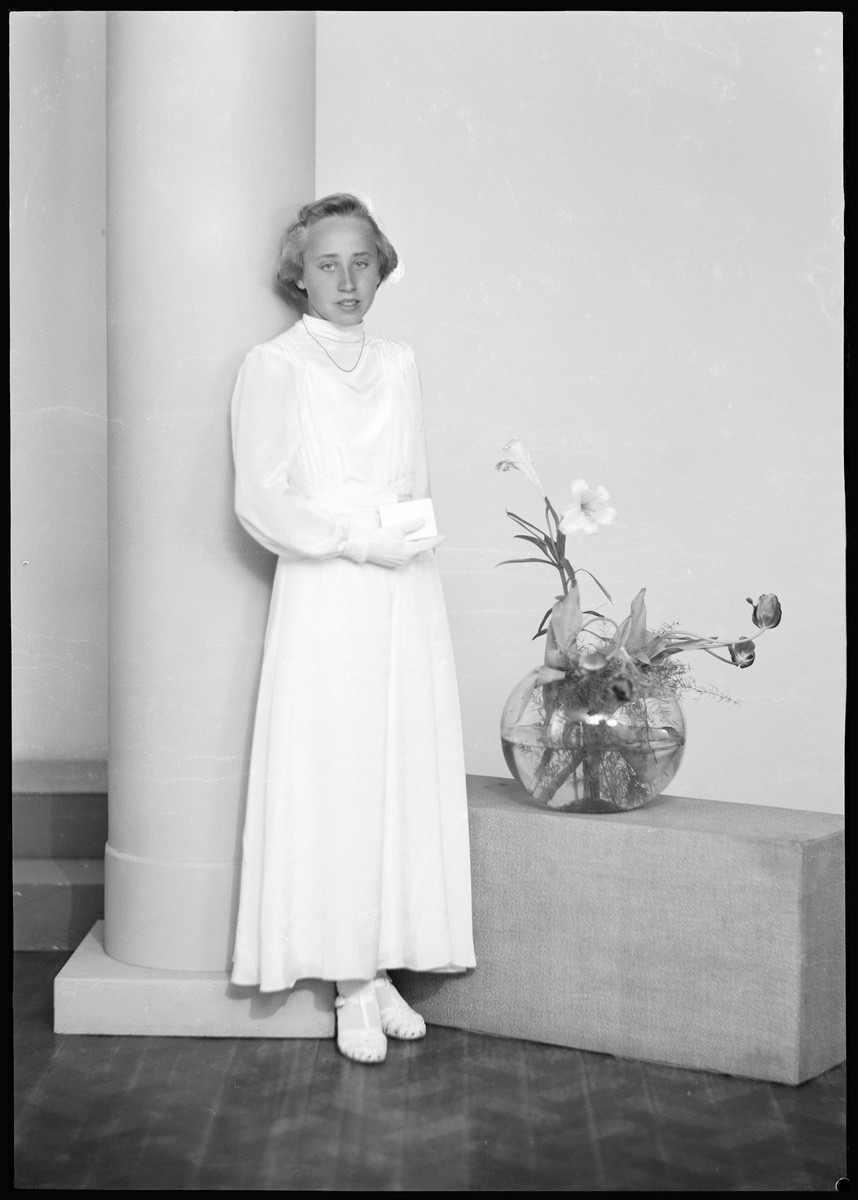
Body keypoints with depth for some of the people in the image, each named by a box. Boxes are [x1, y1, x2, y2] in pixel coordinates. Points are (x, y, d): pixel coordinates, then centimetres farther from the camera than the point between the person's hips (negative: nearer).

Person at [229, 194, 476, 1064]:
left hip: (405, 599, 5)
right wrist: (360, 537, -13)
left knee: (405, 778, 3)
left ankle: (381, 967, 13)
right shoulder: (274, 367, 0)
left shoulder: (399, 365, 15)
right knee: (334, 782, -4)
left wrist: (409, 530, 4)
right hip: (324, 599, -5)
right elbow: (261, 500, -7)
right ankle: (352, 986, 5)